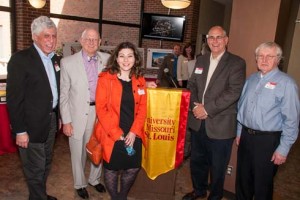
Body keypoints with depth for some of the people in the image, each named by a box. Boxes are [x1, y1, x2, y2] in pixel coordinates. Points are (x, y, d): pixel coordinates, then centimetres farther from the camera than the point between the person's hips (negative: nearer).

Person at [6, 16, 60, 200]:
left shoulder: (56, 59, 6)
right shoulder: (20, 59, -15)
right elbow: (14, 98, -17)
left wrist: (58, 116, 11)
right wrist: (20, 131, -17)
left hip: (51, 120, 7)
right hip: (32, 124, -7)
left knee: (46, 164, 22)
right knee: (35, 168, 9)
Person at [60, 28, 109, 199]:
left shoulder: (107, 59, -1)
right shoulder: (68, 62, -7)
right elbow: (63, 94, -4)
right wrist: (66, 121, -6)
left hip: (100, 112, 2)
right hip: (78, 115, -2)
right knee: (79, 153, 14)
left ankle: (95, 179, 43)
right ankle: (80, 184, 39)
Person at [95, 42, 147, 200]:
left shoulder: (140, 81, 4)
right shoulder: (105, 78, -8)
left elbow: (142, 108, 4)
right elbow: (101, 109, -11)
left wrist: (134, 132, -9)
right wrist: (117, 134, -15)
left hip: (133, 135, 4)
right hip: (112, 135, -3)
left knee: (133, 168, 11)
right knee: (111, 169, 10)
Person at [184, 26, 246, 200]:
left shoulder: (237, 63, -8)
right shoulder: (201, 60, 11)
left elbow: (234, 92, -18)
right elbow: (192, 85, 11)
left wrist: (207, 109, -19)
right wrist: (195, 106, -7)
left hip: (220, 124, -5)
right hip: (198, 122, 5)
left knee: (217, 166, 11)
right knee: (197, 160, 20)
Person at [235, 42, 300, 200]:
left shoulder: (286, 83, -14)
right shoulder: (251, 79, 7)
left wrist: (283, 149, -15)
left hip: (268, 140, -6)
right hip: (246, 136, 6)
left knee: (262, 185, 12)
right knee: (242, 180, 20)